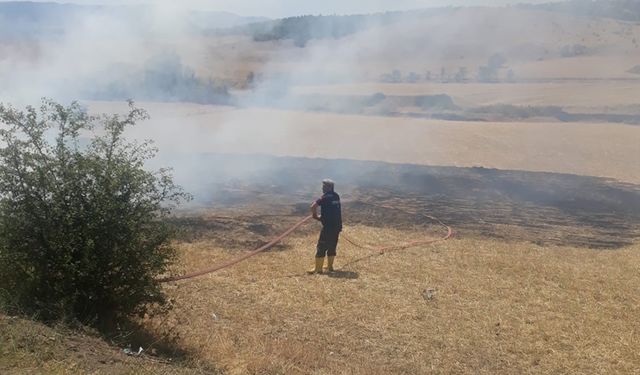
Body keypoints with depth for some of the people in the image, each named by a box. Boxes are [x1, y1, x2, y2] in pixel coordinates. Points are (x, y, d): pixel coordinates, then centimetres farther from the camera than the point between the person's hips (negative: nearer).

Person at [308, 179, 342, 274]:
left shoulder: (326, 197, -12)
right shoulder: (336, 196, 9)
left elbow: (313, 206, -19)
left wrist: (315, 216, -1)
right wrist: (323, 216, 16)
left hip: (328, 227, -7)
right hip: (337, 226, 7)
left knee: (321, 248, -1)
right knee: (332, 247, 17)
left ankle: (318, 269, 0)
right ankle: (330, 266, 24)